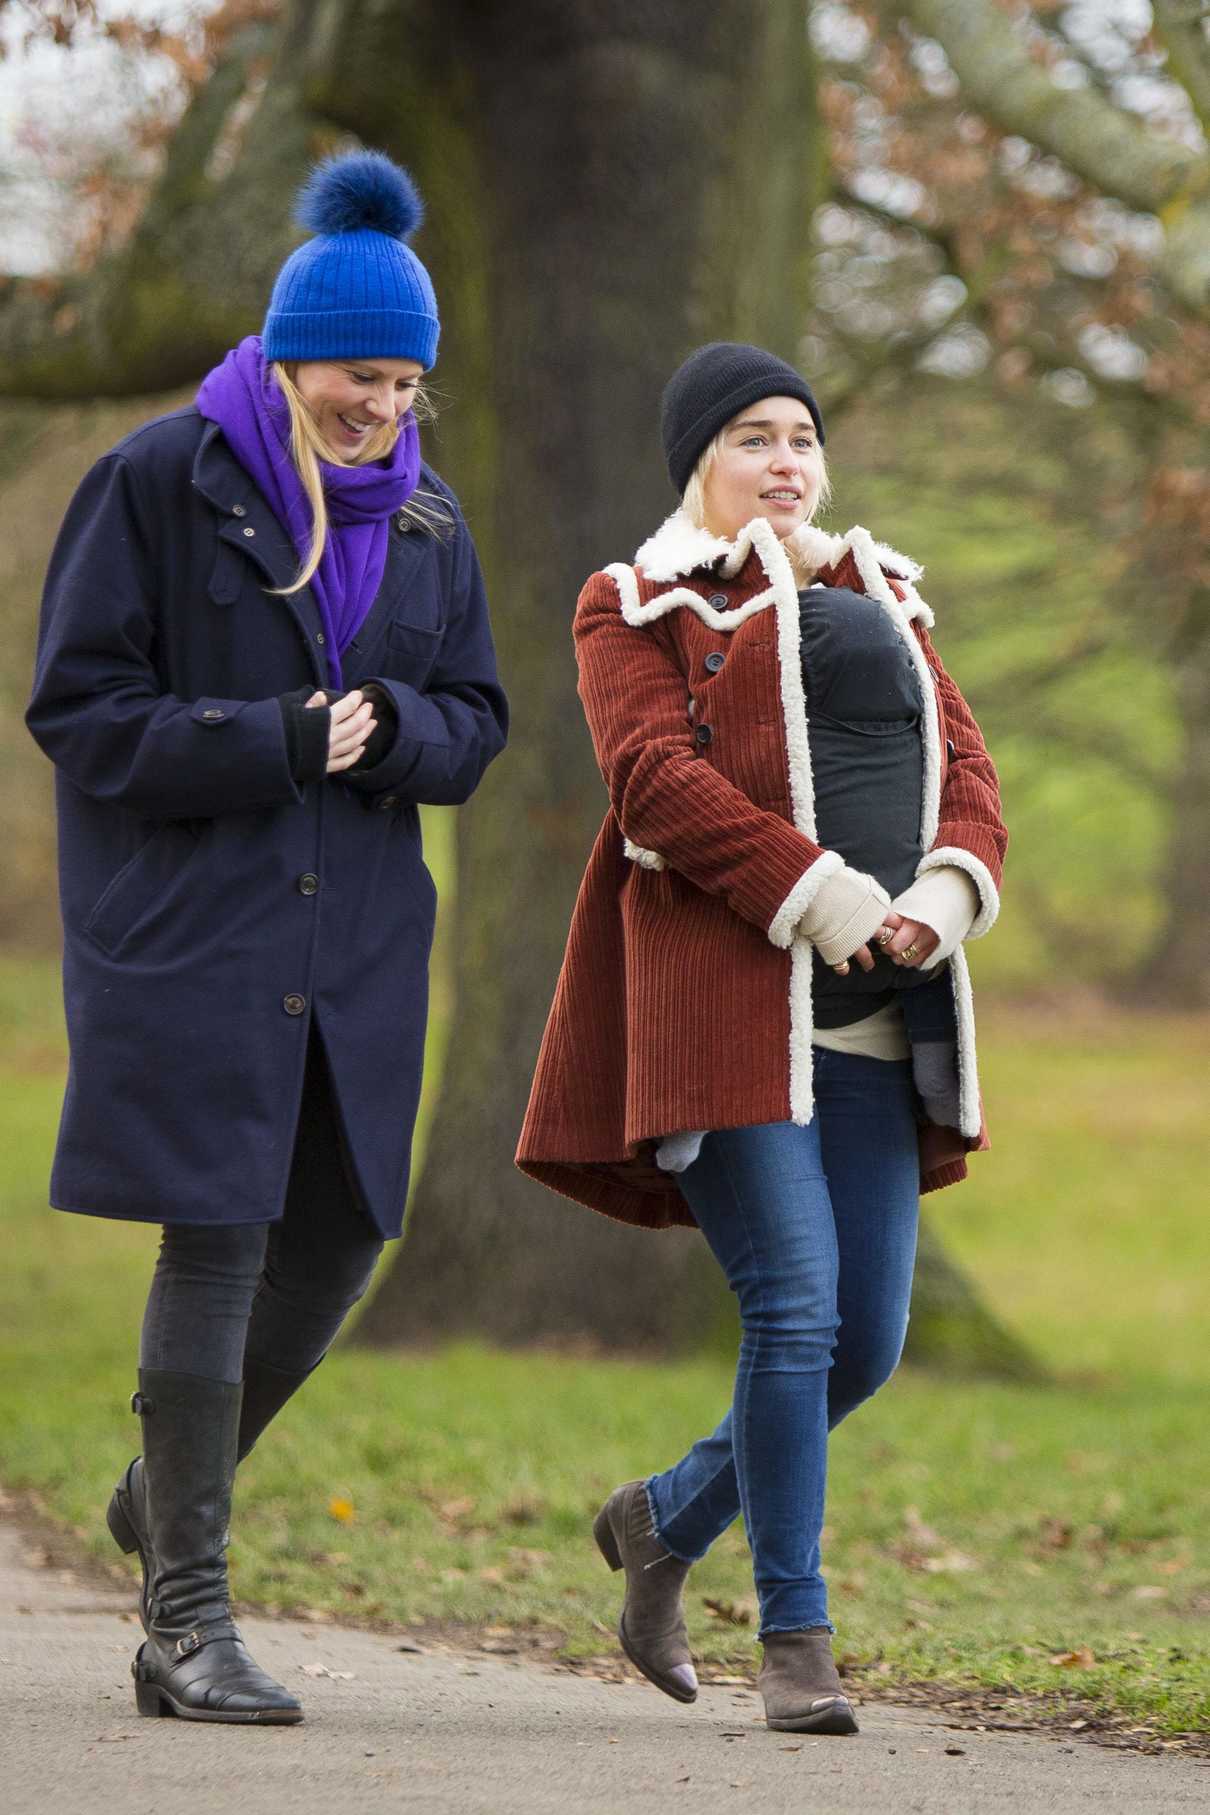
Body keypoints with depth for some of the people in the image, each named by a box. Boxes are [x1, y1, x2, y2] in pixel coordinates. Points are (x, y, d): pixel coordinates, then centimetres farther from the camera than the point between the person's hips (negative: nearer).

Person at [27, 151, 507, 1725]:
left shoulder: (424, 521, 10)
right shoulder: (160, 482, -7)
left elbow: (474, 724, 13)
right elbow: (79, 706, -9)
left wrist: (390, 726, -11)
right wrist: (273, 741, -18)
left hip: (354, 934, 6)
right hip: (185, 925, -6)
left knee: (338, 1234, 7)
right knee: (216, 1238, -9)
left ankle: (170, 1491, 34)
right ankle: (186, 1621, -5)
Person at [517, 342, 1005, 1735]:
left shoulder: (878, 600, 23)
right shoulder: (636, 606, 7)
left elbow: (964, 764, 14)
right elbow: (655, 774, -8)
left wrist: (944, 896, -7)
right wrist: (818, 896, -18)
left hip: (877, 1015, 6)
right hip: (729, 1003, -6)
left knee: (869, 1339, 2)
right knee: (794, 1308, -15)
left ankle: (665, 1516, 26)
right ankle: (795, 1636, -6)